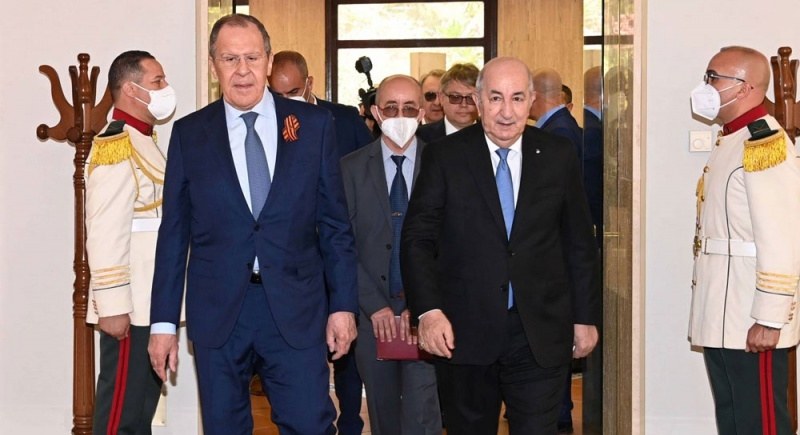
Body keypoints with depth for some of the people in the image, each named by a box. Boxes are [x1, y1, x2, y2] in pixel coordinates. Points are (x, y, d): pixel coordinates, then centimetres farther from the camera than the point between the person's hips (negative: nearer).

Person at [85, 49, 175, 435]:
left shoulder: (144, 141, 15)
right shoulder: (115, 146, -16)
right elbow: (105, 235, -22)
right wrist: (113, 307, -23)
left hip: (152, 302, 10)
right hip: (131, 307, -10)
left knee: (144, 399, 16)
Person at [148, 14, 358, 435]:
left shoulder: (314, 124, 3)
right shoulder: (189, 134, 4)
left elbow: (335, 222, 5)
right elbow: (174, 234, 5)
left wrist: (343, 304, 1)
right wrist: (163, 321, 2)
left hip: (296, 308, 0)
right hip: (217, 312, 1)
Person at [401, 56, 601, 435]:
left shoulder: (558, 156, 4)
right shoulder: (444, 157, -1)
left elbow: (579, 244, 9)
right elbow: (417, 238, -5)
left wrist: (586, 317, 8)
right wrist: (428, 311, -17)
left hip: (541, 337, 1)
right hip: (463, 333, 0)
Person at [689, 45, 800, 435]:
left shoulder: (766, 144, -15)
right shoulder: (729, 142, 15)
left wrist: (769, 320, -21)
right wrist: (712, 318, 18)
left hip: (752, 327, -10)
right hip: (720, 322, 10)